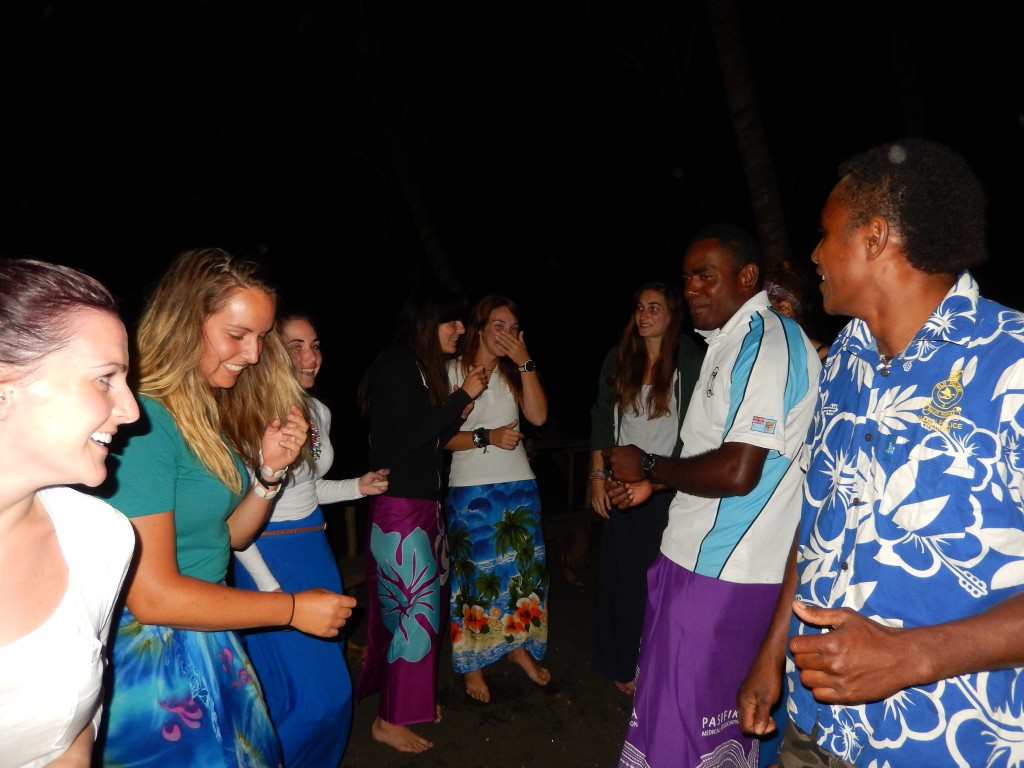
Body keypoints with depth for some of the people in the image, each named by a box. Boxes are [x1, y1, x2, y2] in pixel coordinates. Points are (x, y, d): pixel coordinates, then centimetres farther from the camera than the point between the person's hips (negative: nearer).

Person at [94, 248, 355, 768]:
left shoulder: (209, 412, 4)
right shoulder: (144, 423, -23)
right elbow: (150, 596, -24)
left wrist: (270, 470, -9)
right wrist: (293, 609, -17)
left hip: (210, 642, 8)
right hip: (155, 660, -8)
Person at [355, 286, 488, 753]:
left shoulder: (424, 368, 14)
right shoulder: (396, 364, -12)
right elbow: (412, 434, -20)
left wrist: (459, 411, 2)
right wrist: (463, 396, -12)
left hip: (423, 503, 9)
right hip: (400, 508, -9)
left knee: (427, 604, 14)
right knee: (419, 608, -5)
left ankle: (412, 698, 30)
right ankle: (389, 720, 10)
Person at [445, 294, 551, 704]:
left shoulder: (515, 372, 8)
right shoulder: (452, 372, -4)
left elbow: (538, 416, -9)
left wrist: (525, 362, -12)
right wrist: (487, 437, -20)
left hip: (520, 487, 4)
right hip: (470, 490, -4)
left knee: (522, 568, 10)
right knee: (475, 575, 3)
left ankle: (517, 644, 31)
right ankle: (472, 663, 20)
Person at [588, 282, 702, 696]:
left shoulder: (691, 361, -5)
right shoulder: (618, 358, 6)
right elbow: (602, 420, 7)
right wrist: (598, 477, 2)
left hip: (667, 486, -3)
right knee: (622, 574, 10)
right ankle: (624, 665, 26)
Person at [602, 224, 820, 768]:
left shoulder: (767, 341, -16)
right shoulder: (732, 341, 17)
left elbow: (737, 472, -24)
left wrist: (649, 467, -11)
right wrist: (652, 483, 13)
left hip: (721, 572, -10)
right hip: (702, 559, 10)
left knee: (680, 717, 0)